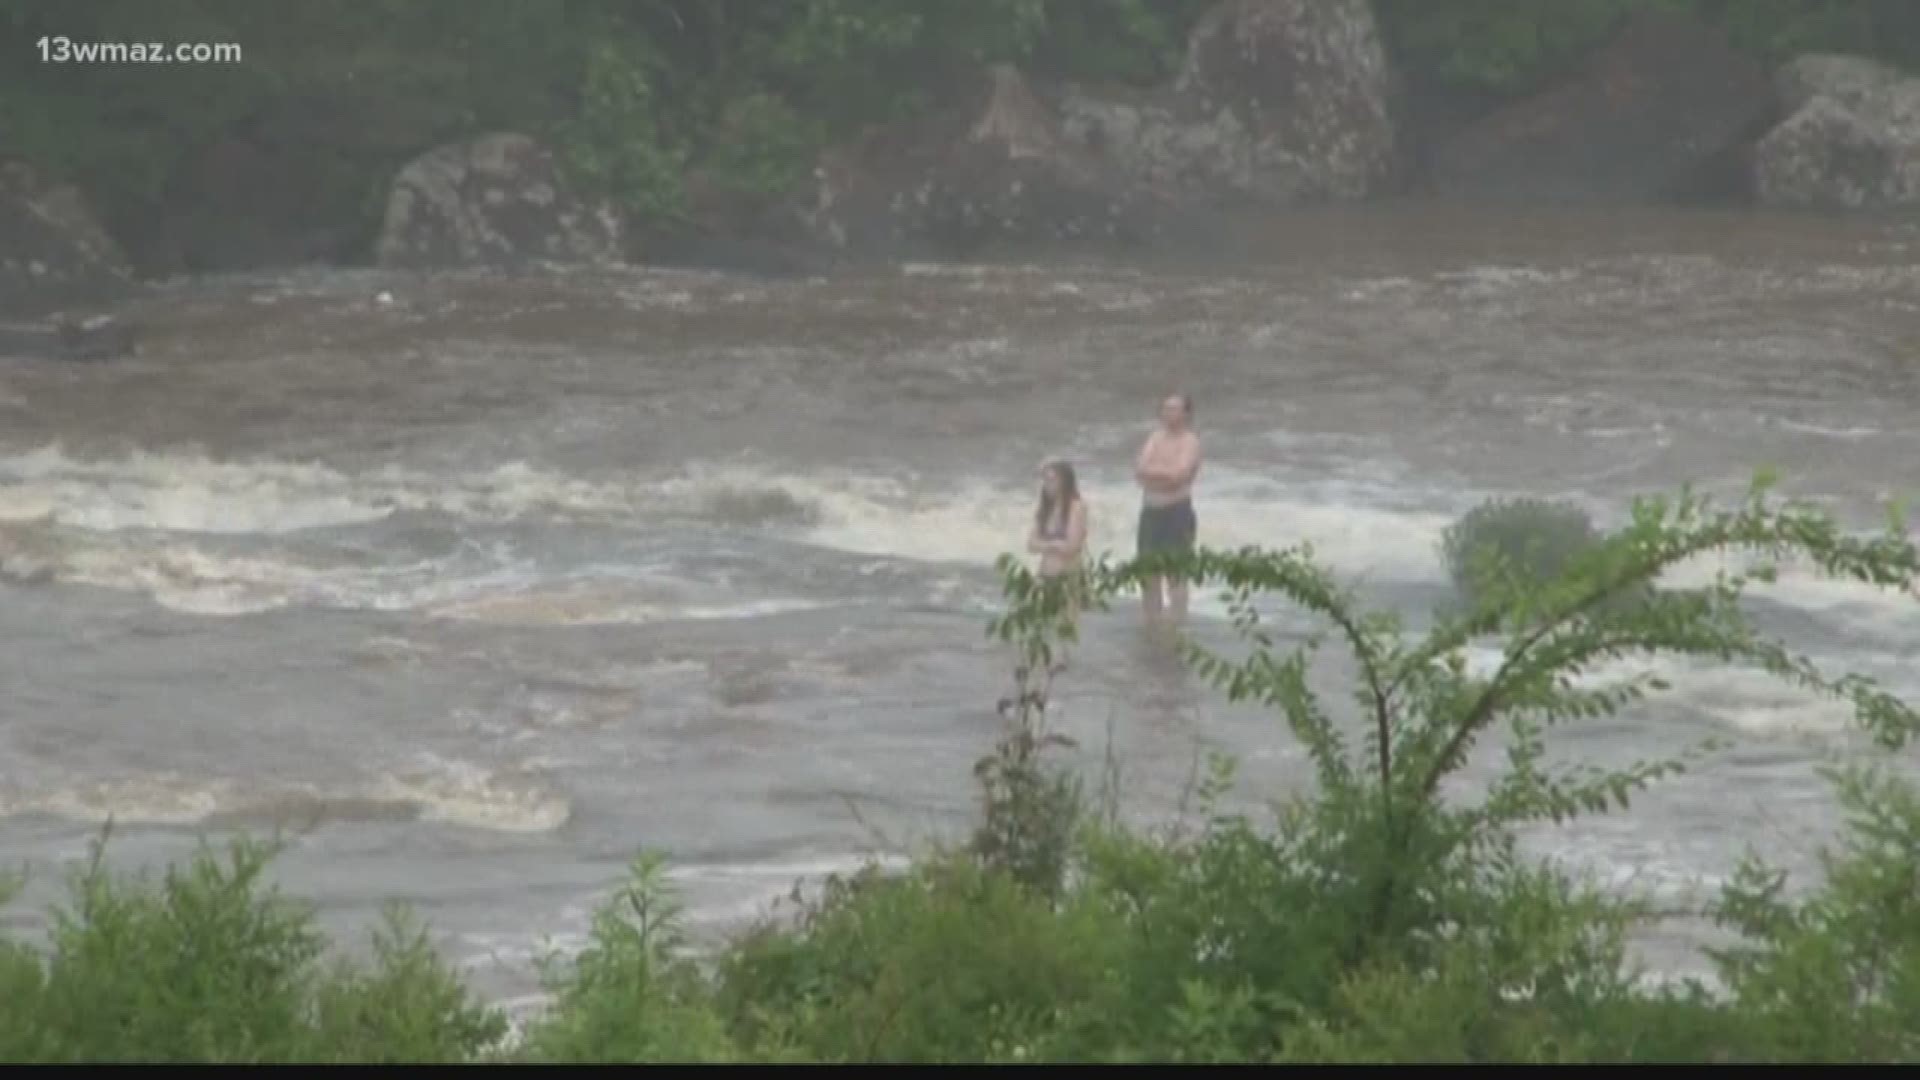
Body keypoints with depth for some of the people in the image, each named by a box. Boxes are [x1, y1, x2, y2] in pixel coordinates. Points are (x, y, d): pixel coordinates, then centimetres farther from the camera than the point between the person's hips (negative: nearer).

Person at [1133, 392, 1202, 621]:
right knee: (1148, 574, 9)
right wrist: (1165, 474, -13)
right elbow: (1140, 469, 2)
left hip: (1177, 512, -7)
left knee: (1176, 574, -8)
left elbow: (1178, 473, -19)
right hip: (1150, 512, 7)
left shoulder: (1190, 442, -5)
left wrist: (1151, 470, -7)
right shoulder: (1156, 437, 13)